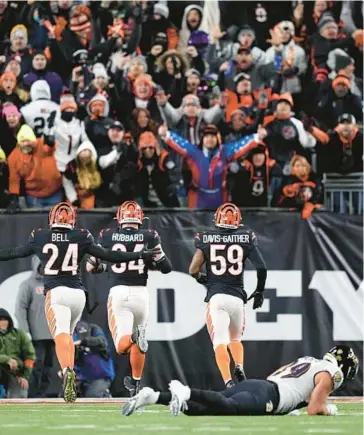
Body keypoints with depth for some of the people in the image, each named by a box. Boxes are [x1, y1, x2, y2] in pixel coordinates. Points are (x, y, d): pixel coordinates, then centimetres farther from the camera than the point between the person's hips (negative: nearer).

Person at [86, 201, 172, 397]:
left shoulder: (107, 236, 3)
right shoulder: (149, 237, 1)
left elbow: (90, 266, 12)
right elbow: (166, 268, 3)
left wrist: (103, 268, 34)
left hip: (118, 292, -1)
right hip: (140, 293, 1)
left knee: (122, 346, -5)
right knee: (137, 345, 21)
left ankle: (133, 336, -38)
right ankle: (135, 382, 28)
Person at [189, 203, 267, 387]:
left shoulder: (206, 238, 4)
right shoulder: (246, 238, 6)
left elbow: (193, 269, 1)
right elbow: (261, 267, 0)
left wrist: (200, 278, 24)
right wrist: (259, 292, 14)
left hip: (216, 297, -2)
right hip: (237, 297, 2)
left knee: (220, 342, -6)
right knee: (235, 338, 24)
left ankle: (228, 381, -24)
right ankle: (239, 367, -2)